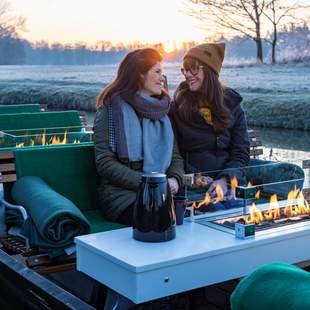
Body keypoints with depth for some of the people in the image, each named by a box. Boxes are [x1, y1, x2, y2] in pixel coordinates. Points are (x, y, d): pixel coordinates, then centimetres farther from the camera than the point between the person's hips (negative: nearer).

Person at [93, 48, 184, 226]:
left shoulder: (161, 110, 18)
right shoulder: (111, 109, 1)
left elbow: (176, 156, 14)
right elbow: (105, 163, -7)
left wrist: (175, 179, -8)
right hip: (122, 194, -5)